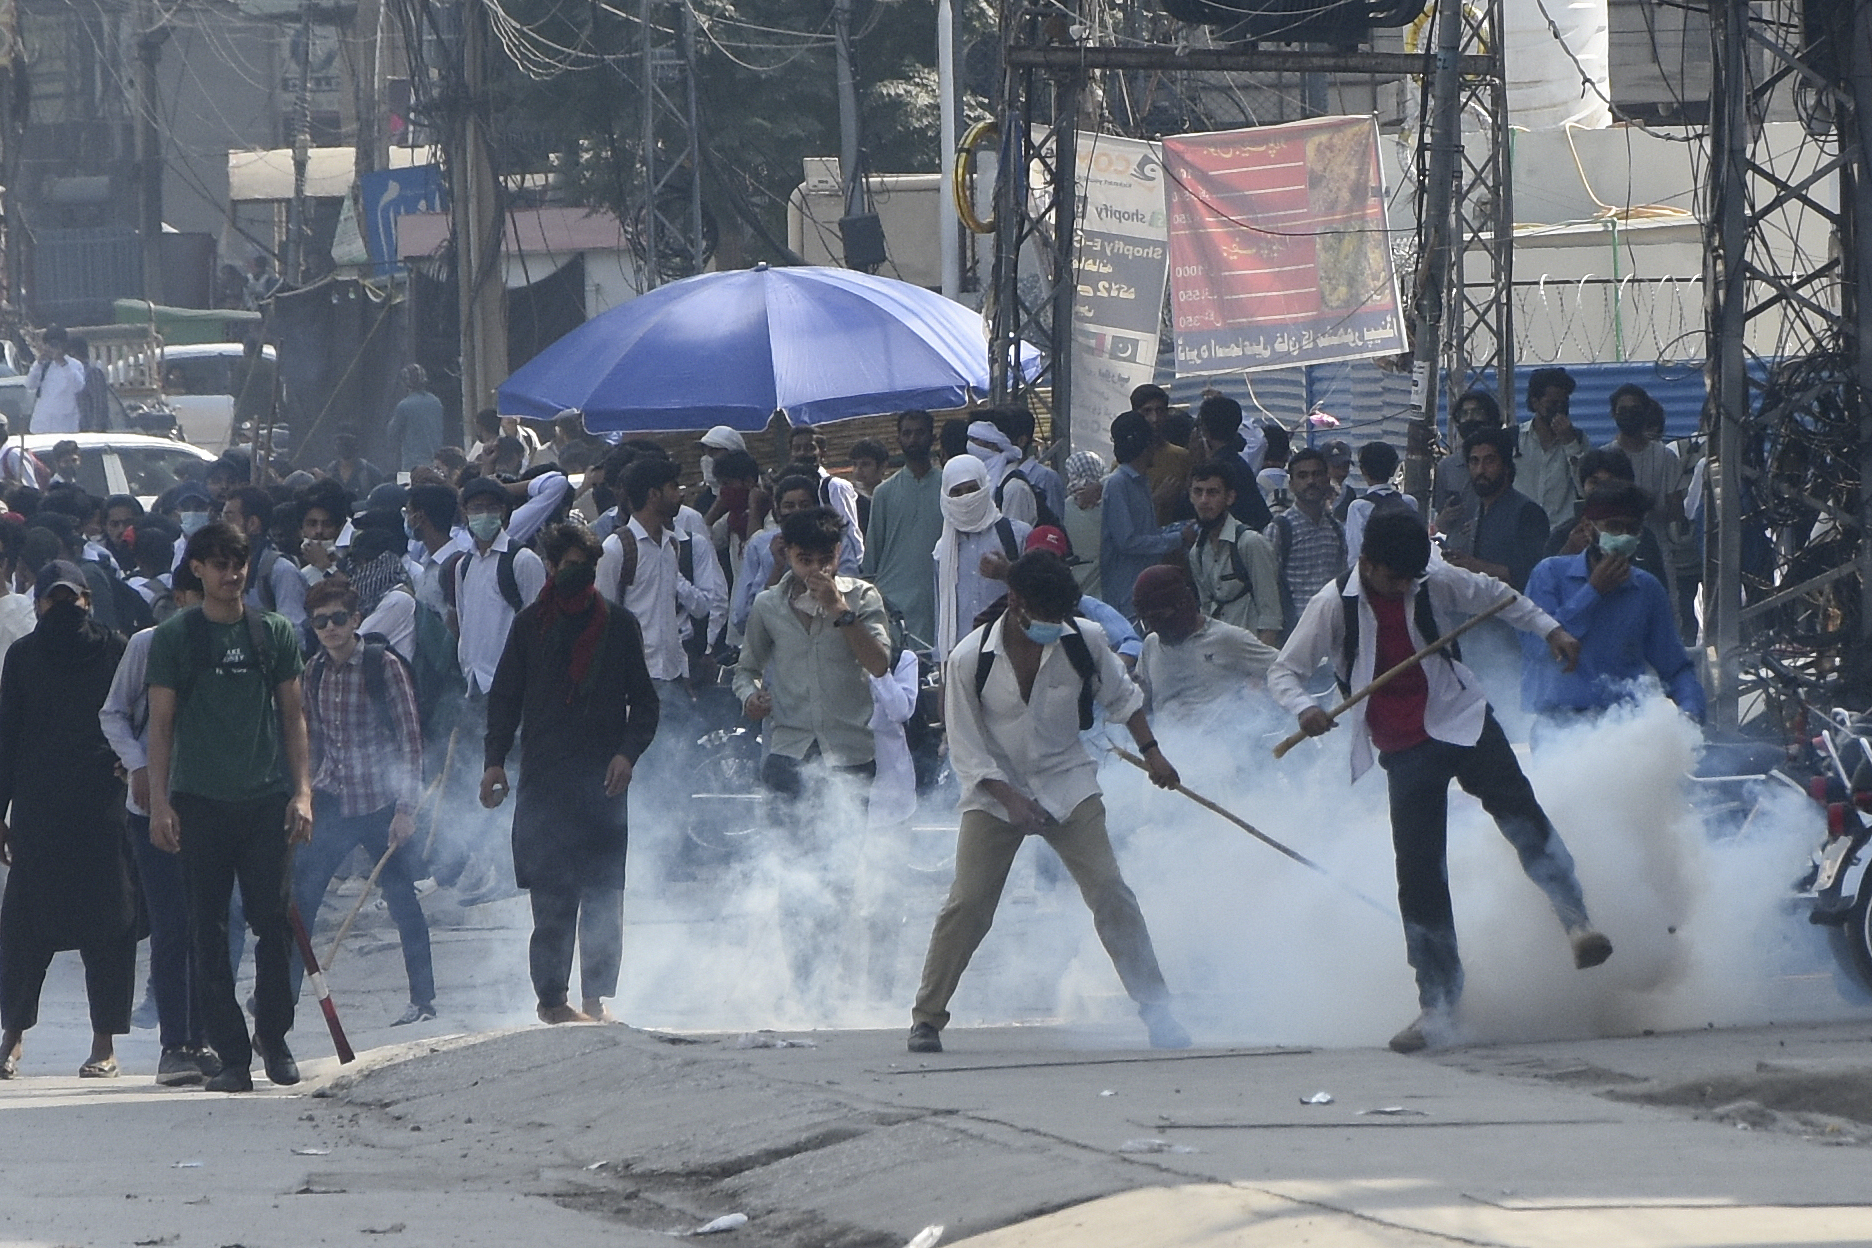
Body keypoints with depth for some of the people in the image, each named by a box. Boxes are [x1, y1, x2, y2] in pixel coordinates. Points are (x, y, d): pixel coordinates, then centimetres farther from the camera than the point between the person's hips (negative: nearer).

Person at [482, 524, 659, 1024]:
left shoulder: (619, 626, 9)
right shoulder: (530, 626, 9)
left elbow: (644, 702, 11)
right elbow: (504, 698, 12)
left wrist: (628, 752, -5)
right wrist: (495, 759, 1)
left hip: (603, 780, 1)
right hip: (543, 780, -1)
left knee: (604, 896, -3)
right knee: (552, 899, -5)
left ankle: (596, 997, 1)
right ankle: (553, 996, 1)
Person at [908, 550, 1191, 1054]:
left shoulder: (1084, 641, -8)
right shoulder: (970, 659, -14)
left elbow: (1121, 698, 12)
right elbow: (966, 752, -10)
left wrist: (1151, 752, 4)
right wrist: (1011, 799, -20)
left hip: (1067, 784, 1)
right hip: (995, 791, -1)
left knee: (1110, 893, -11)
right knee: (967, 904, -11)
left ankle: (1157, 1011, -6)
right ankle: (926, 1018, 2)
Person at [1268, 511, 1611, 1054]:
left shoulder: (1436, 582, -1)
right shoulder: (1335, 604, -6)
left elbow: (1495, 595, 18)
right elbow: (1283, 671, -2)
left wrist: (1549, 629, 13)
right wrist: (1304, 708, -22)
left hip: (1462, 722, 0)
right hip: (1405, 752, 0)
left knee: (1519, 811, -25)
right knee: (1418, 875, -4)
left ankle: (1577, 924, -33)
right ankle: (1438, 1006, 3)